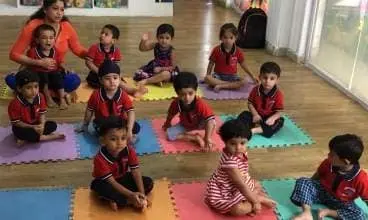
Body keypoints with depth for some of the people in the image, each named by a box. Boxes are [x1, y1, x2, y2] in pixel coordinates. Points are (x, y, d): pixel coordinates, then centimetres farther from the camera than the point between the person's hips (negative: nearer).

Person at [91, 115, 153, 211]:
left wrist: (141, 194, -31)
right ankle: (131, 202, -26)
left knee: (149, 182, -11)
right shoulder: (100, 159, -32)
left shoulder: (129, 151, -20)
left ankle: (117, 201, -22)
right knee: (100, 187, -40)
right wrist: (131, 195, -38)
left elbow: (136, 172, -20)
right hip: (106, 182, -5)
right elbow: (112, 182, -31)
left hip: (124, 178, 5)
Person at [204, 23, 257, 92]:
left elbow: (243, 65, 7)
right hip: (218, 75, -1)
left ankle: (220, 86, -27)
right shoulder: (216, 50, -7)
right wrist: (208, 75, -5)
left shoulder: (237, 51, -3)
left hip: (232, 76, 1)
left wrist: (252, 76, 9)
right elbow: (211, 63, 3)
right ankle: (231, 85, -28)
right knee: (207, 79, -33)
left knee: (243, 82, -29)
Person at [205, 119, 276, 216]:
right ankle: (260, 199, -6)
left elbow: (244, 174, 6)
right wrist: (255, 201, -23)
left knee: (257, 186, 21)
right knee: (240, 209, -29)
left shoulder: (241, 153, -9)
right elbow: (241, 185, -30)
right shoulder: (230, 161, -37)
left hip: (236, 187, 10)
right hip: (222, 194, -10)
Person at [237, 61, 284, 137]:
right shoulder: (255, 90, -9)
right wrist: (255, 114, -18)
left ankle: (255, 130, -38)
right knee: (244, 115, -19)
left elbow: (278, 112, -16)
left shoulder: (278, 94, -17)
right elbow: (250, 104, -1)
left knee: (280, 121, -32)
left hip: (269, 118, -2)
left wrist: (272, 118, -38)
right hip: (257, 116, 2)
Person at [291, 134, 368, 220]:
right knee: (302, 181, -21)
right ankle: (307, 213, -29)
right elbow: (317, 175, 2)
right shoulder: (328, 163, -20)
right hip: (323, 191, 2)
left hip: (342, 204, -2)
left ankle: (327, 212, -18)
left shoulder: (361, 179, -31)